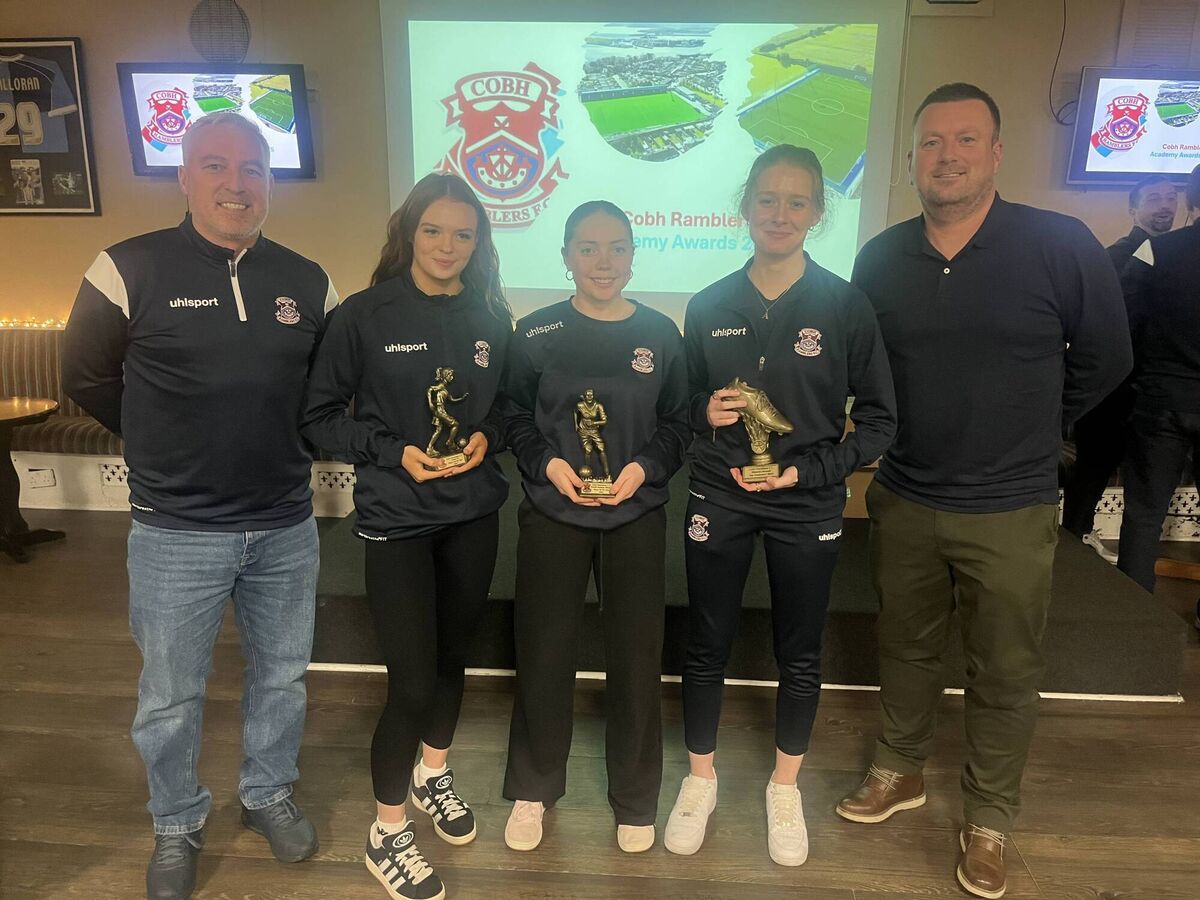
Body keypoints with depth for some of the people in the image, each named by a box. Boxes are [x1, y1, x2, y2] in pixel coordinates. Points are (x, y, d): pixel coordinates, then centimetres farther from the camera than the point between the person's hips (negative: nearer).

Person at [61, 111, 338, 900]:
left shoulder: (308, 283, 0)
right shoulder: (130, 270, -9)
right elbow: (88, 380, 1)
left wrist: (284, 447, 7)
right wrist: (174, 449, 6)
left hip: (287, 527, 3)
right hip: (177, 532, -2)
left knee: (282, 678, 18)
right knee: (170, 698, 13)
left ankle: (269, 795, 43)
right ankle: (177, 826, 38)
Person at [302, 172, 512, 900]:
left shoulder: (492, 319, 2)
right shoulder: (364, 315, -9)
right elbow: (320, 416, -4)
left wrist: (487, 438, -8)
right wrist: (393, 452, -17)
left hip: (473, 513, 4)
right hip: (396, 519, -4)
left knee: (454, 656, 17)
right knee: (412, 682, -2)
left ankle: (434, 772, 45)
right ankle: (387, 831, 23)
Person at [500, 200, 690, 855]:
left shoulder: (660, 334, -1)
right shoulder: (535, 333, -3)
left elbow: (678, 424, 3)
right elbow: (515, 418, 3)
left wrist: (645, 467, -14)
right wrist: (547, 463, -14)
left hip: (637, 516, 1)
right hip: (552, 514, 0)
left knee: (636, 657, 9)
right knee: (544, 653, 11)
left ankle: (635, 801, 31)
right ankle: (532, 789, 34)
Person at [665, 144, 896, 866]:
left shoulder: (845, 305, -6)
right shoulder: (710, 305, 1)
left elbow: (879, 419, -4)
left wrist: (807, 471, -15)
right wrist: (705, 413, -13)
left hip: (808, 508, -1)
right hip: (719, 501, 2)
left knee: (801, 653, 13)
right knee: (707, 645, 12)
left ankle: (785, 787, 37)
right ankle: (700, 779, 35)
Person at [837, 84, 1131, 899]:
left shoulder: (1062, 245, -11)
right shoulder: (881, 259, -2)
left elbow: (1104, 361, 1)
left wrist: (1026, 431, 8)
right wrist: (928, 430, 10)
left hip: (1012, 510, -2)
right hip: (903, 500, 3)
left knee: (1005, 675, 11)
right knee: (906, 650, 18)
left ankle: (990, 822, 32)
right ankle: (900, 773, 41)